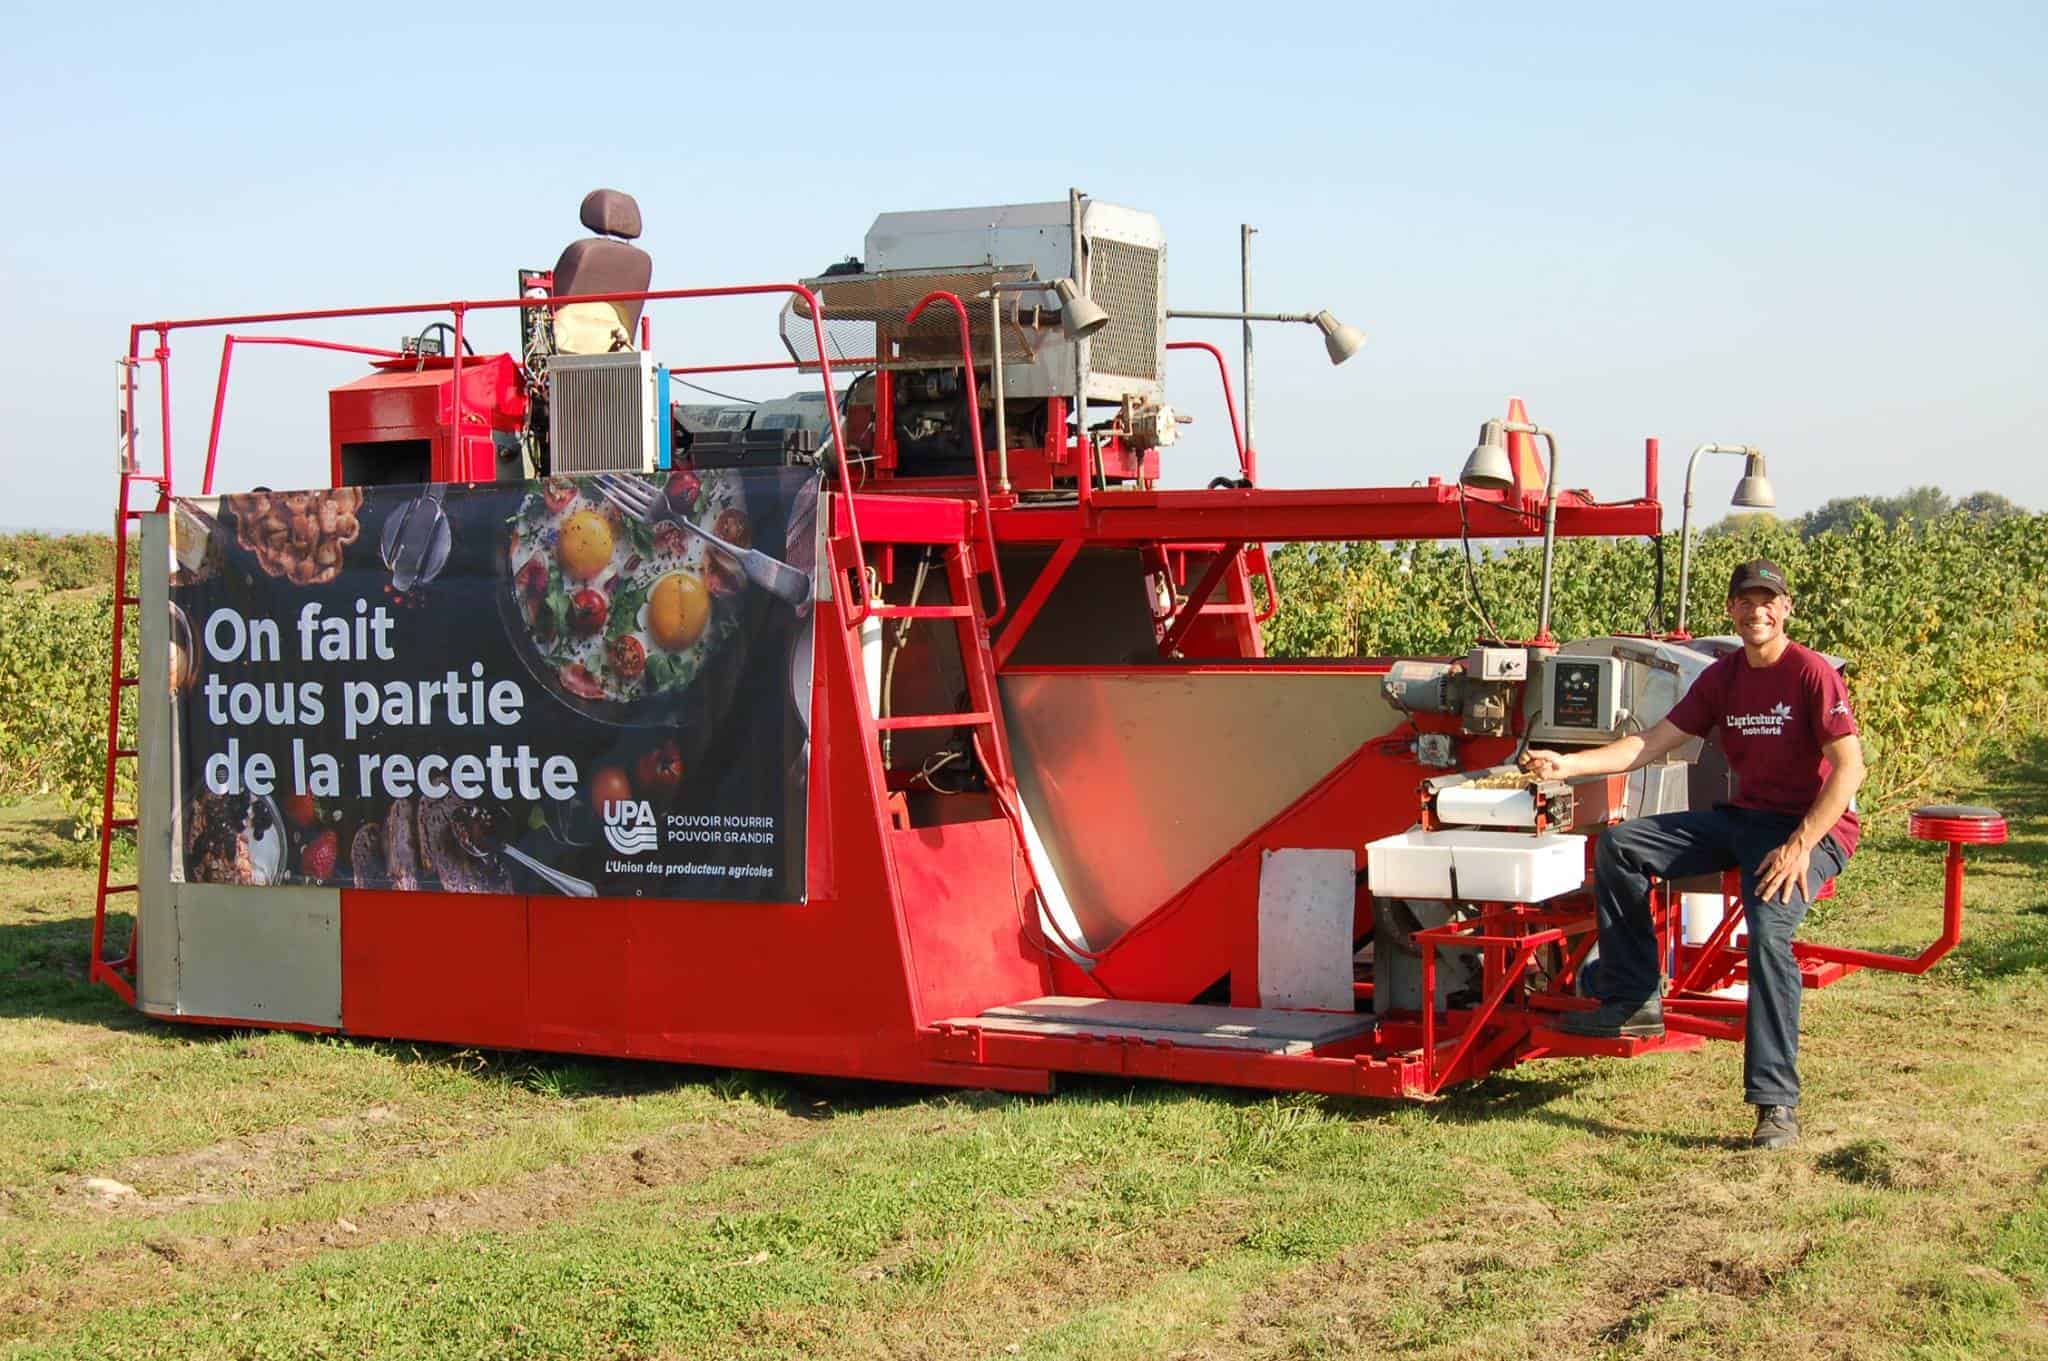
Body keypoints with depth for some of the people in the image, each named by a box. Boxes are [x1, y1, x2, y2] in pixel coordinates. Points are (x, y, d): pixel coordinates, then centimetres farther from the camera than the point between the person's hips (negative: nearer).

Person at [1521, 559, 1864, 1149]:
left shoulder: (1812, 673, -11)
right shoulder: (1722, 677, 9)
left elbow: (1849, 768, -17)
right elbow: (1651, 744, 7)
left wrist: (1800, 846, -25)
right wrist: (1567, 764, -6)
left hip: (1812, 829, -7)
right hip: (1742, 819, 7)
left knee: (1769, 930, -32)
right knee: (1620, 845, -4)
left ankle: (1777, 1104, -28)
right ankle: (1634, 1000, 0)